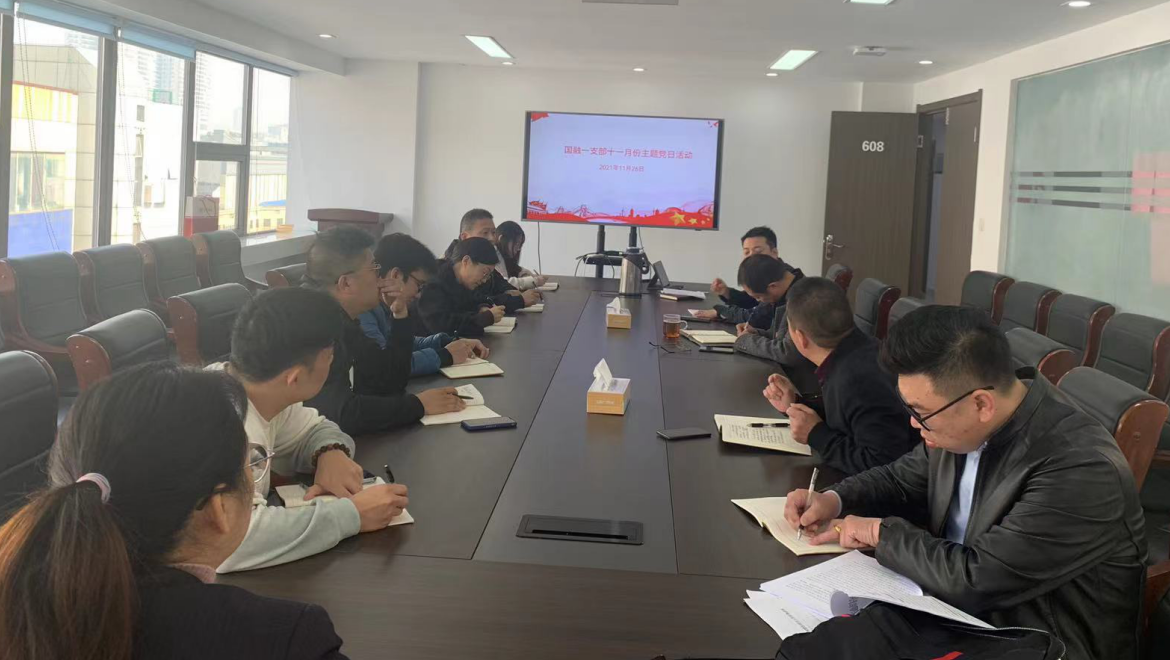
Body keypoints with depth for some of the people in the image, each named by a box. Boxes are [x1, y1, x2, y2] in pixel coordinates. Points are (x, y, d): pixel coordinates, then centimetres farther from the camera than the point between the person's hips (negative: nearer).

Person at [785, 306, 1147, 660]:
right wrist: (835, 500, -4)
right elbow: (904, 479, 14)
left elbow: (972, 580, -29)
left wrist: (882, 532, -15)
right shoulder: (964, 423, -5)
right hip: (959, 611, 7)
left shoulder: (1080, 471, -29)